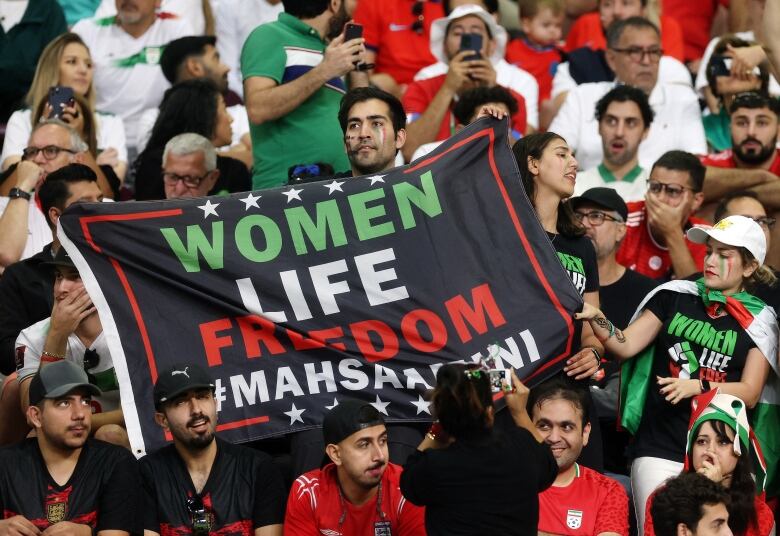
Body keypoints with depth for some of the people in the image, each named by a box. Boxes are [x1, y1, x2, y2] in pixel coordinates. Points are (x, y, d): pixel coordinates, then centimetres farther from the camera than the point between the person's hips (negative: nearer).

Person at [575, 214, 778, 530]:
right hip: (658, 450, 0)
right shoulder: (675, 296, 7)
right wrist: (595, 319, -14)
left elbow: (750, 393, -1)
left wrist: (698, 387, -15)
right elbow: (626, 346, 4)